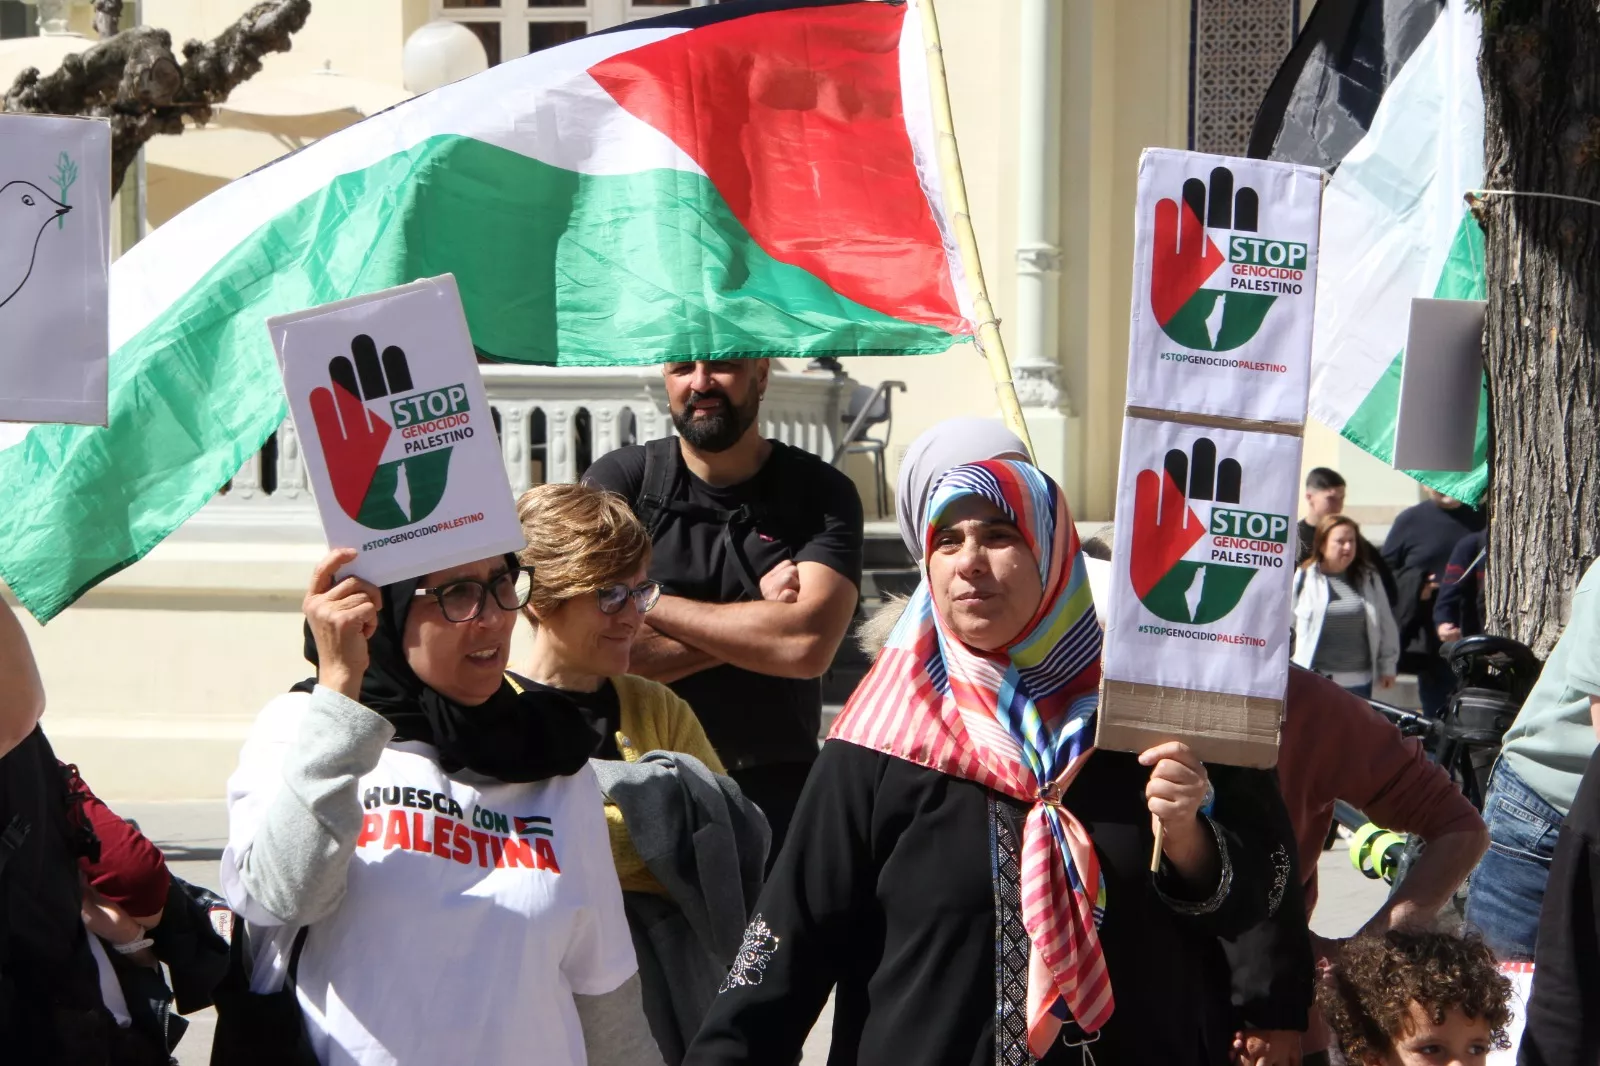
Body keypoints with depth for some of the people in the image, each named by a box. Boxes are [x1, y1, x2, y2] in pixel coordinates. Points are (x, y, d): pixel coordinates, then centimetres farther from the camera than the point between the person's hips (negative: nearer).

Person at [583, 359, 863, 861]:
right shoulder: (617, 480, 0)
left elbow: (808, 646, -17)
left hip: (775, 791, 0)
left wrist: (646, 601, -10)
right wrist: (755, 625, -10)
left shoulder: (822, 494, 0)